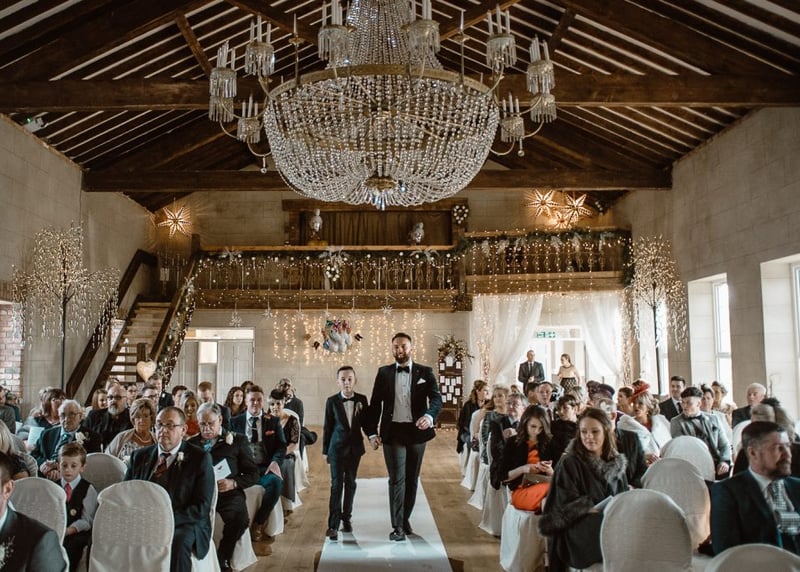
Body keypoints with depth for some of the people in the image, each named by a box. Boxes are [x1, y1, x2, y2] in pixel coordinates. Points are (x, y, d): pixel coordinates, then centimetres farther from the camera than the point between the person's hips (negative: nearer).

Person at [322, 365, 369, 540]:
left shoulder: (362, 399, -2)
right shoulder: (332, 401, -6)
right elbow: (327, 427, -1)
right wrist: (325, 450, 2)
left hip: (355, 447, 2)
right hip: (337, 447, -2)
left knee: (350, 483, 12)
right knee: (336, 485, -4)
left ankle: (346, 518, 25)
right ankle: (333, 525, -4)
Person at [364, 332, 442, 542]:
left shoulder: (425, 372, 1)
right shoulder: (384, 373, 4)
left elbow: (436, 398, -10)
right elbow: (375, 404, 4)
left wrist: (429, 416, -32)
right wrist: (372, 433, -5)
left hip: (416, 431, 1)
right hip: (393, 432, -1)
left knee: (412, 479, 12)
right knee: (396, 479, -4)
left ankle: (405, 518, 29)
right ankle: (398, 526, 2)